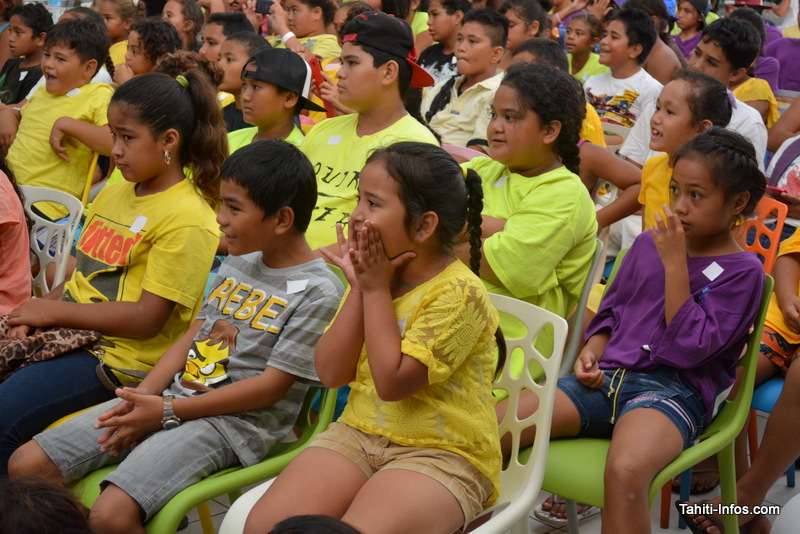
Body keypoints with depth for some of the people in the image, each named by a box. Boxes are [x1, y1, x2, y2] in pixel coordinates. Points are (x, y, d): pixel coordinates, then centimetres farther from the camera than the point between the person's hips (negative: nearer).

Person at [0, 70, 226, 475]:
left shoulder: (186, 218, -14)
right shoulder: (112, 194, 14)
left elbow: (147, 319, -18)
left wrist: (54, 310, -13)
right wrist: (32, 314, -1)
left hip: (120, 356, -8)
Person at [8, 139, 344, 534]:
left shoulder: (318, 290, -11)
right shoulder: (236, 264, 14)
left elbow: (271, 386, -14)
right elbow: (191, 337, 14)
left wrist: (168, 411, -15)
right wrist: (144, 395, -4)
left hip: (235, 420, -8)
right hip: (171, 397, 8)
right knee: (25, 466, -2)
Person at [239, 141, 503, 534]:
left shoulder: (458, 292, -15)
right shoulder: (375, 270, 7)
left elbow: (392, 383, -21)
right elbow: (330, 373, 2)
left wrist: (377, 288, -13)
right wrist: (358, 287, -6)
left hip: (442, 452, -6)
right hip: (359, 432, 6)